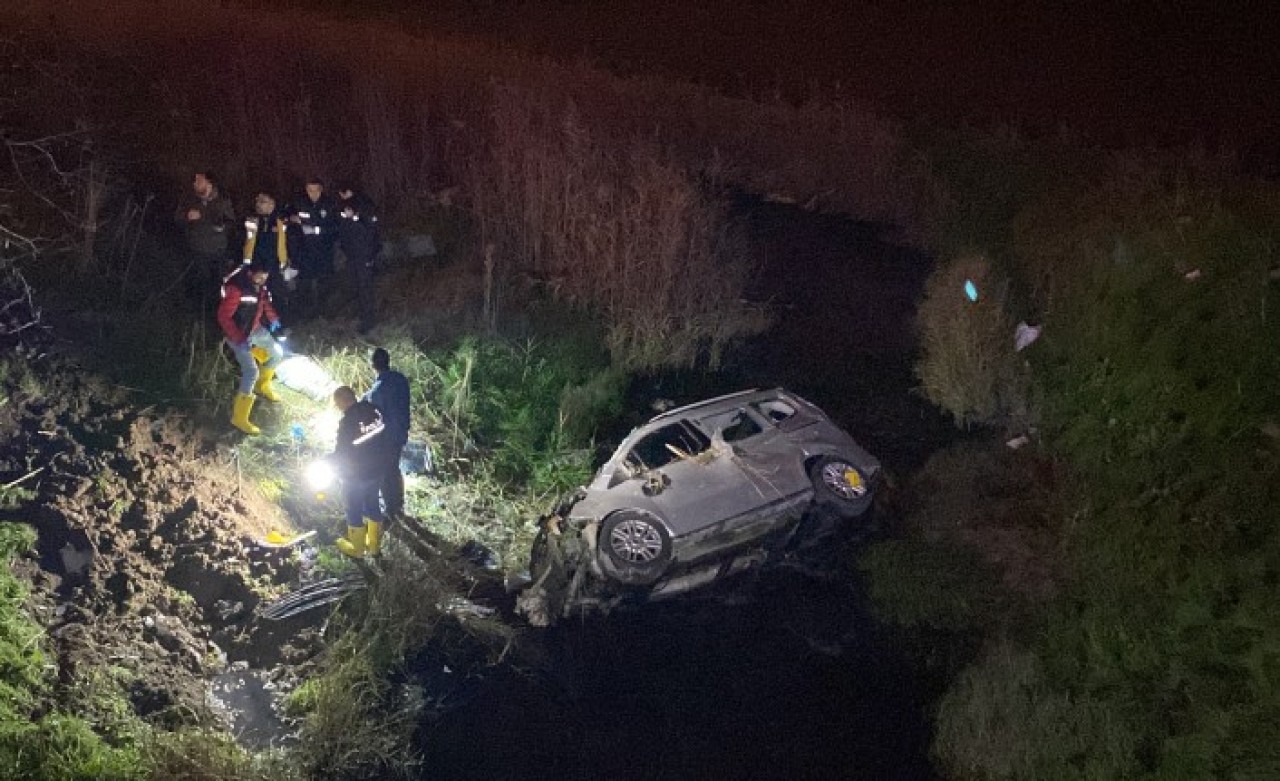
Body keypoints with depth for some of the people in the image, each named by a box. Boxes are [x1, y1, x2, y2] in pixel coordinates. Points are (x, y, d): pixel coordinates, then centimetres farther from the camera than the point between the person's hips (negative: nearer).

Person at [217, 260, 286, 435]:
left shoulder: (260, 286, -9)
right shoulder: (236, 290, -32)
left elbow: (265, 304, 11)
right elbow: (223, 317, -28)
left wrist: (275, 322, -2)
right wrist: (240, 339, -29)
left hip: (255, 329, 8)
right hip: (237, 335, -8)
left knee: (277, 353, 18)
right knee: (251, 372, -15)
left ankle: (262, 385, 44)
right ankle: (239, 417, -8)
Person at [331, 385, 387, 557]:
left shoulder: (347, 422, -27)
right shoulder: (374, 411, -9)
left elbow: (341, 453, -18)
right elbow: (382, 439, 3)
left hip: (354, 474, -6)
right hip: (375, 470, 6)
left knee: (354, 510, 14)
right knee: (372, 504, 22)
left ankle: (356, 548, 30)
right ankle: (374, 544, 37)